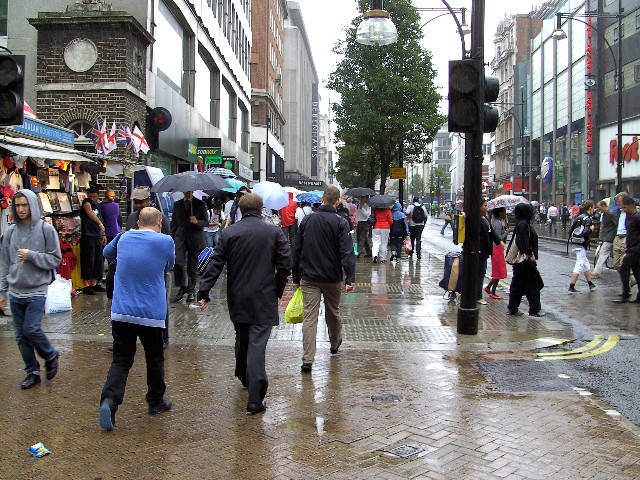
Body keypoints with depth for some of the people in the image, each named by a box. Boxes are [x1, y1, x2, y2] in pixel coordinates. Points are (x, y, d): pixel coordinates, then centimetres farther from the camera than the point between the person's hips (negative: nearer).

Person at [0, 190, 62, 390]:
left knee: (32, 330, -10)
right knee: (21, 335, 8)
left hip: (37, 291, -4)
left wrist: (32, 255, -17)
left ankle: (50, 356, 19)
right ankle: (32, 372, 23)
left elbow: (55, 259, -5)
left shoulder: (45, 229, -5)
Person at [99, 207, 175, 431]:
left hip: (121, 312, 3)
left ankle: (109, 401, -13)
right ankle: (156, 402, 28)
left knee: (121, 360, 6)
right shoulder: (165, 242, -8)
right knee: (155, 359, 15)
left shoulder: (124, 238, 4)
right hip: (151, 313, -3)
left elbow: (107, 253, 25)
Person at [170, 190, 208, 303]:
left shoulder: (200, 204, 3)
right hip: (180, 237, 1)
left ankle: (191, 291, 16)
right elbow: (173, 223, 13)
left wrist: (197, 222, -19)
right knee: (178, 263, -15)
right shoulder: (177, 204, 11)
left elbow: (206, 222, 2)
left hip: (194, 239, -1)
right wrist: (172, 239, 6)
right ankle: (182, 287, 2)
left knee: (192, 266, 4)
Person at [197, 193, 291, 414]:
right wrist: (278, 289, 9)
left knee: (242, 339, 22)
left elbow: (215, 264, -4)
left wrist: (203, 292, -1)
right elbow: (285, 264, -5)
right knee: (257, 344, -5)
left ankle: (244, 377, 43)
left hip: (237, 299, 3)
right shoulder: (274, 232, -3)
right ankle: (255, 400, -8)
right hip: (264, 299, -2)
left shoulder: (228, 233, -1)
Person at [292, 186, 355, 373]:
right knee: (333, 312, 20)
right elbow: (347, 252, -17)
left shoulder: (306, 221, 3)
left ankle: (307, 360, -9)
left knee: (309, 317, -2)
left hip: (309, 278, 1)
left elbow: (297, 251, 7)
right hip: (332, 278, -1)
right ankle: (335, 344, 43)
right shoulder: (340, 223, -8)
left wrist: (296, 277, 14)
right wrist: (350, 278, -19)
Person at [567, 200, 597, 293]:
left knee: (586, 264, 20)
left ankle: (590, 284, 30)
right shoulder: (588, 219, -13)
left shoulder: (579, 217, 12)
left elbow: (570, 230, 11)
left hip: (575, 244, 9)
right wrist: (591, 229, -8)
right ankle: (571, 287, -9)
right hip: (581, 245, -9)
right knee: (579, 266, -7)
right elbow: (585, 232, -24)